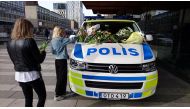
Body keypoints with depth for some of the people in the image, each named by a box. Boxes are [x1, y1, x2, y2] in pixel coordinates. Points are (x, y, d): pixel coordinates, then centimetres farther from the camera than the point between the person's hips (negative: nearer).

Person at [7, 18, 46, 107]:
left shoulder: (10, 43, 2)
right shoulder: (29, 41, -19)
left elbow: (14, 60, 13)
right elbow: (39, 59, -13)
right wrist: (43, 52, 6)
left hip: (19, 75, 7)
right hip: (32, 74, -7)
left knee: (28, 99, 20)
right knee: (42, 96, 12)